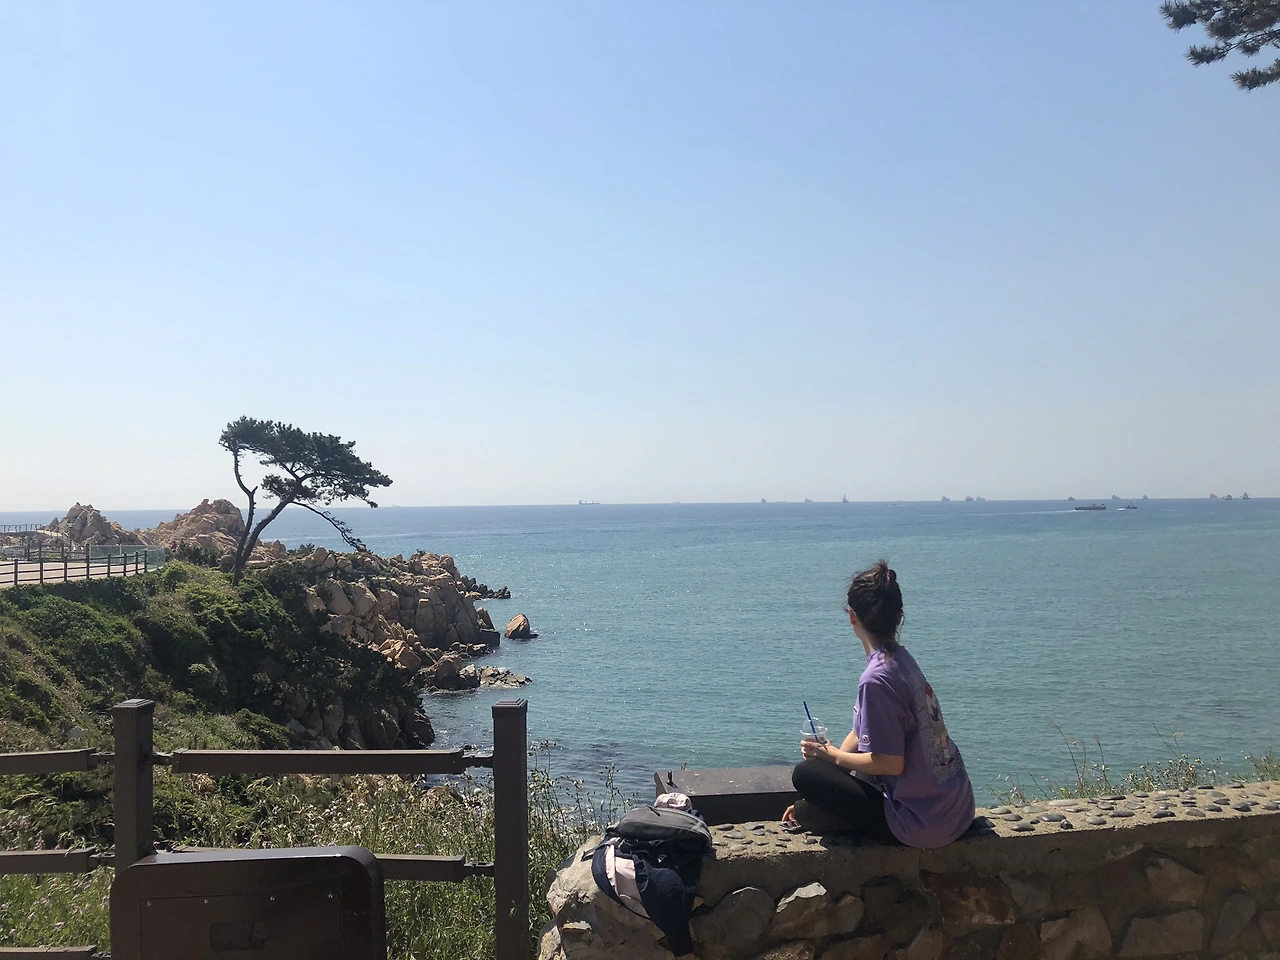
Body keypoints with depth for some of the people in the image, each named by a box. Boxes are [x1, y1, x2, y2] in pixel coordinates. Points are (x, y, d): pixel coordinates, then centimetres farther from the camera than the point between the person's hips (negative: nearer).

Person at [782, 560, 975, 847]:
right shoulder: (902, 659, 6)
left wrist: (832, 756, -7)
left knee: (805, 772, -7)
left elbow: (890, 763, -21)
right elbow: (862, 733, 14)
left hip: (921, 824, -9)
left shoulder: (877, 679, -22)